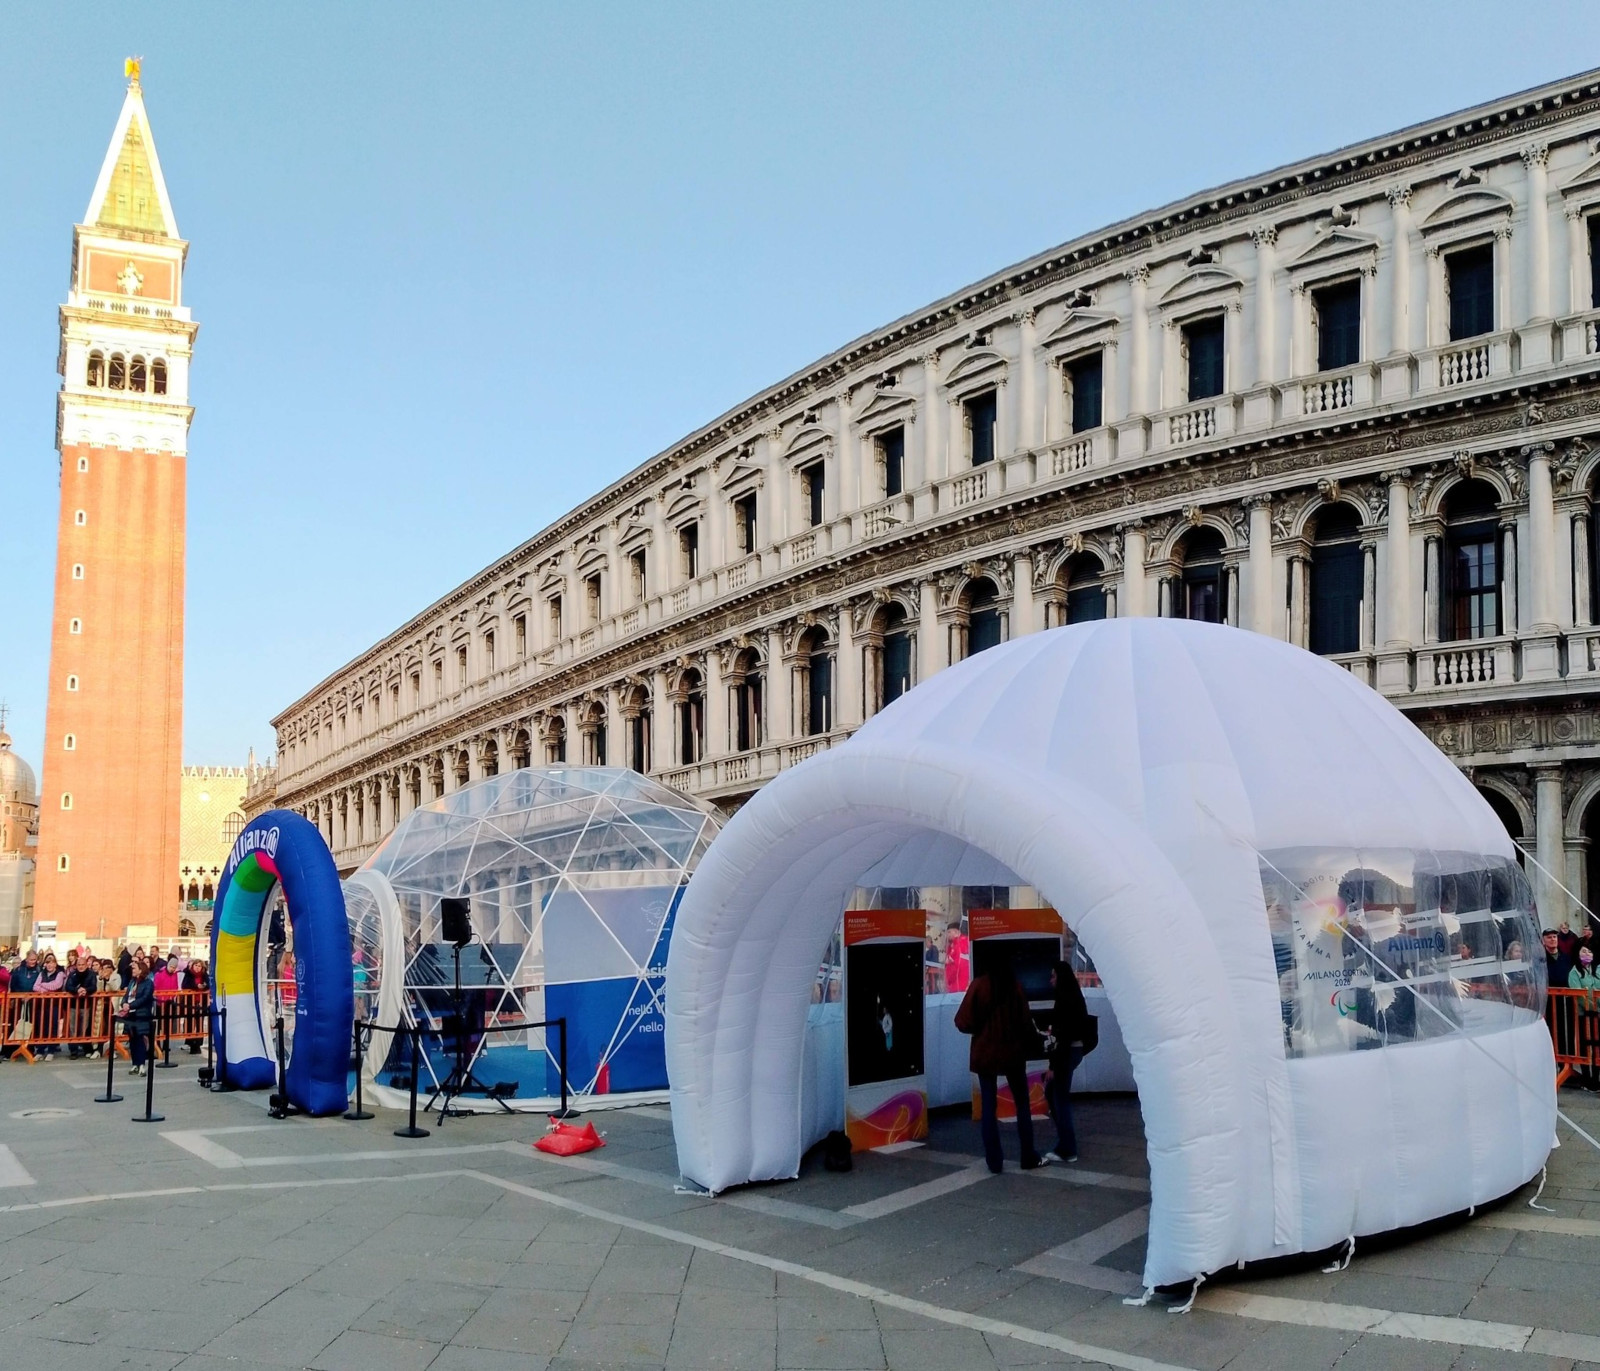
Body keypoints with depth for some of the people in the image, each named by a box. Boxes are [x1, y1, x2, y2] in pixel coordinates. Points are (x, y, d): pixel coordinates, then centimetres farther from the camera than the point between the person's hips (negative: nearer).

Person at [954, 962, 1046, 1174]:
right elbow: (1025, 1021, -3)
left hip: (985, 1054, 0)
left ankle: (994, 1161, 7)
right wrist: (1033, 1040, 16)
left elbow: (963, 1022, -12)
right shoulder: (1015, 985, -8)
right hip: (1012, 1052, 0)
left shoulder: (979, 986, -10)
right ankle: (1029, 1158, 17)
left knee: (989, 1107, 8)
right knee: (1023, 1104, 14)